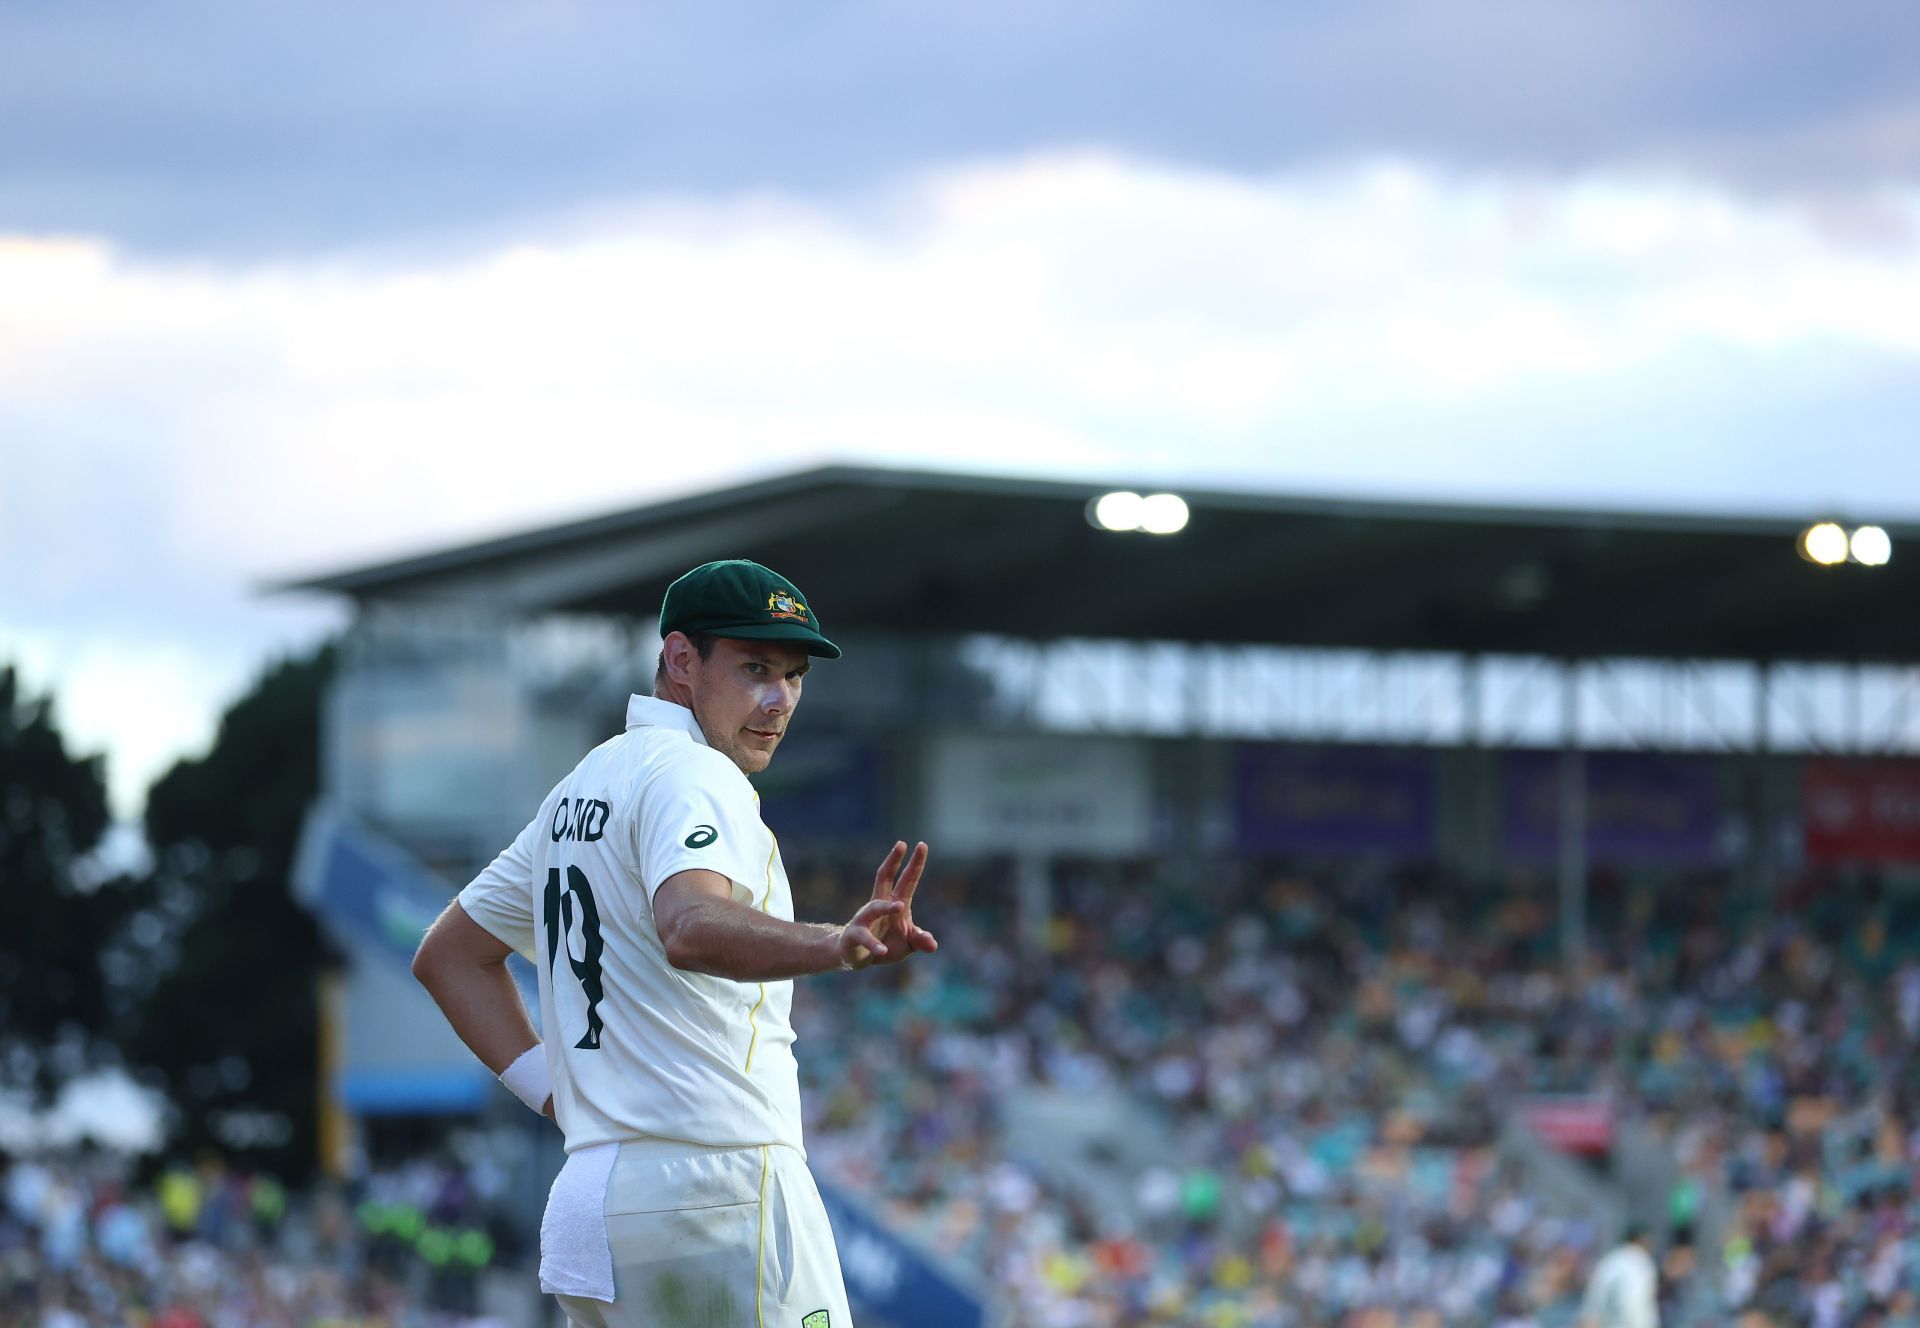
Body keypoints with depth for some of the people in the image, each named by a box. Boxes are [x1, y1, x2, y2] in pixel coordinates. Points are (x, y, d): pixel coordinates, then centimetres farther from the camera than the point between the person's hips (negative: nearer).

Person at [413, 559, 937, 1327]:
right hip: (722, 1194, -10)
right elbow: (689, 929, -31)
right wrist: (837, 947, -48)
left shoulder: (581, 788, 19)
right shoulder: (691, 774, -10)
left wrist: (553, 1090, 15)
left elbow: (449, 954, 27)